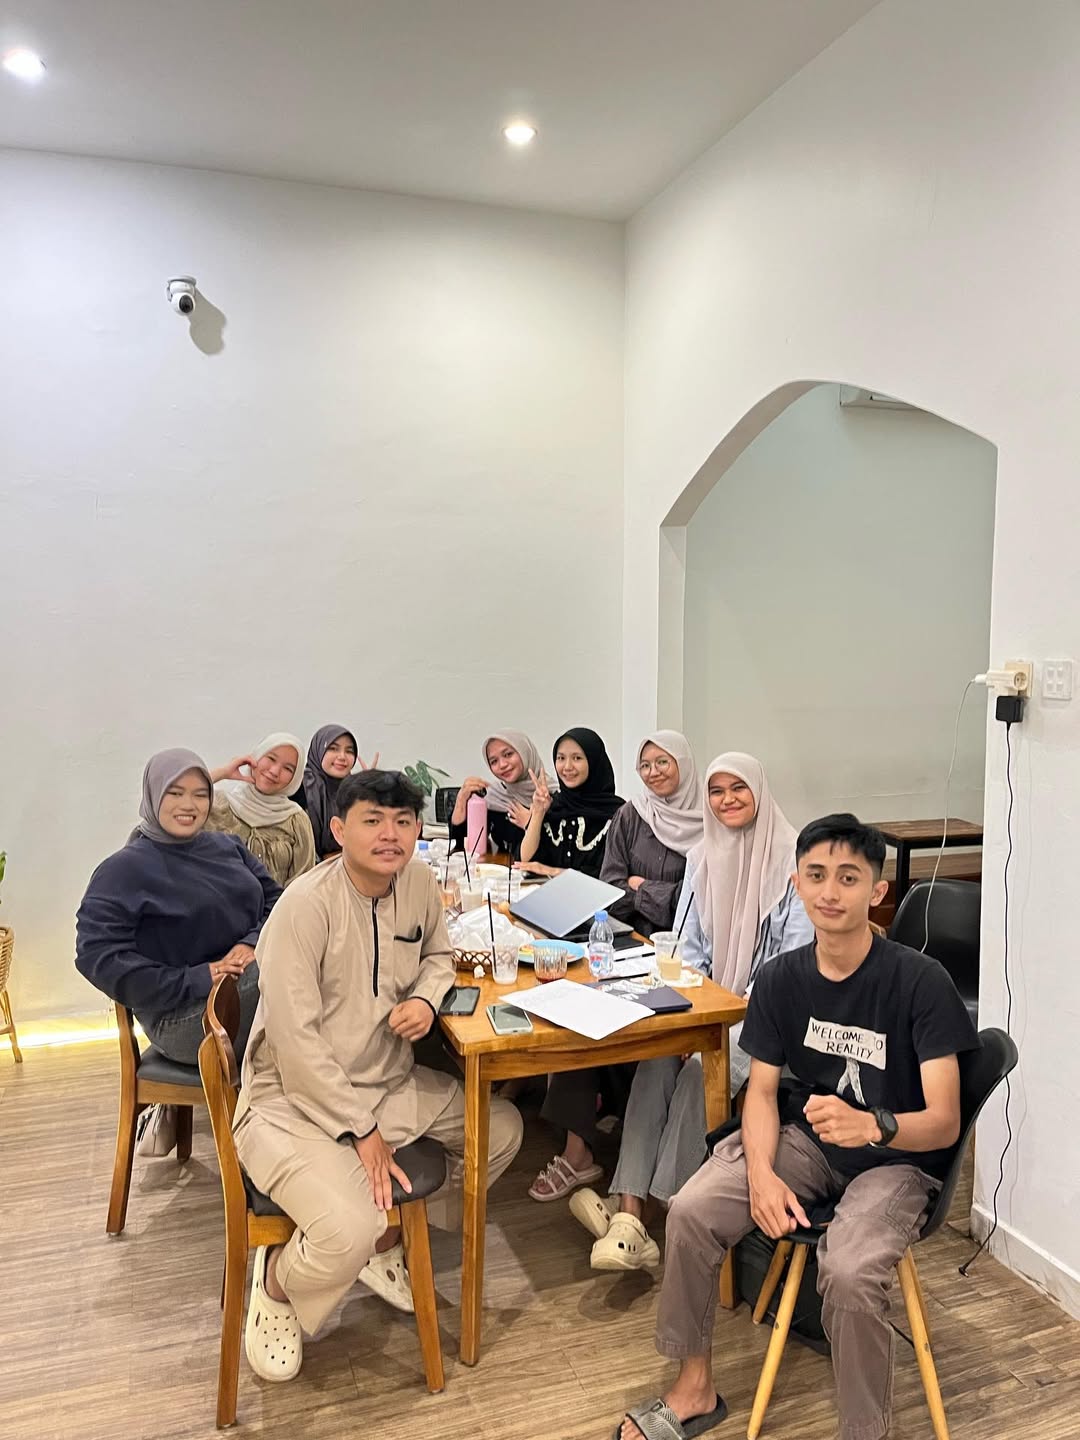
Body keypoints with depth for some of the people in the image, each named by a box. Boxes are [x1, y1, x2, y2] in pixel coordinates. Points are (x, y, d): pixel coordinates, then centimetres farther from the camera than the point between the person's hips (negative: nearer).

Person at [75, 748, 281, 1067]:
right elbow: (96, 954, -10)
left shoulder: (230, 847, 18)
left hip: (253, 985, 6)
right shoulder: (123, 870, 0)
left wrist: (254, 943, -10)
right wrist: (191, 981, -16)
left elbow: (275, 898, 14)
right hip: (181, 1016, -6)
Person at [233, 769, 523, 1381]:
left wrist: (426, 997, -6)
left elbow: (438, 953, 18)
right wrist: (363, 1128, -19)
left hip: (391, 1081, 8)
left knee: (503, 1129, 4)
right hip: (296, 1099, -7)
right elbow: (295, 1039, -23)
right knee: (350, 1231, -27)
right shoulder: (307, 904, -23)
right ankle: (276, 1281, 12)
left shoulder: (418, 882, -3)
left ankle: (390, 1239, 23)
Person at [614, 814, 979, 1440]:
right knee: (692, 1210, -16)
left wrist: (871, 1126, -44)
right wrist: (761, 1172, -20)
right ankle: (695, 1388, 6)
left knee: (849, 1271, -32)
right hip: (807, 1137, 4)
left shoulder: (921, 980, -21)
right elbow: (762, 1090, -1)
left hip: (898, 1158, -4)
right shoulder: (783, 977, -7)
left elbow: (944, 1123, -22)